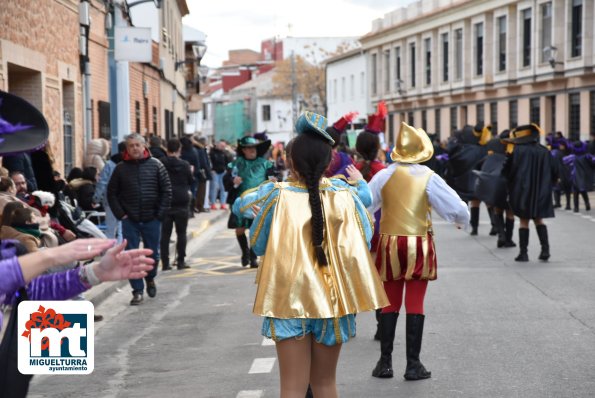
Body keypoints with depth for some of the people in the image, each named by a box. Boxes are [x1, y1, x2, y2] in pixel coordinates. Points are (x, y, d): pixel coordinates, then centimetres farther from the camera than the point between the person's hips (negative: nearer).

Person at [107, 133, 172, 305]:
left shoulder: (156, 165, 0)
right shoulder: (121, 168, 1)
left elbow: (166, 191, 1)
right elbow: (112, 193, 5)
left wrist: (160, 213, -5)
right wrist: (120, 214, -3)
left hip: (152, 220, 0)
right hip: (130, 220, 0)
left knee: (153, 254, 11)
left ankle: (150, 278, 38)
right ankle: (137, 291, 6)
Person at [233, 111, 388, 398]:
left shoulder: (277, 196, -10)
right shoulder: (345, 194, -6)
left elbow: (258, 245, 1)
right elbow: (363, 242, 5)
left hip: (290, 298, -2)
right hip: (333, 298, 2)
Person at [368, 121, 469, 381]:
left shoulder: (384, 176, -2)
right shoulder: (428, 177, -6)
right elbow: (457, 208, -5)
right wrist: (461, 220, 16)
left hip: (390, 244, 2)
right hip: (419, 245, -2)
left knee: (390, 304, 11)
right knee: (415, 305, 3)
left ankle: (385, 362, 13)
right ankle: (413, 364, 6)